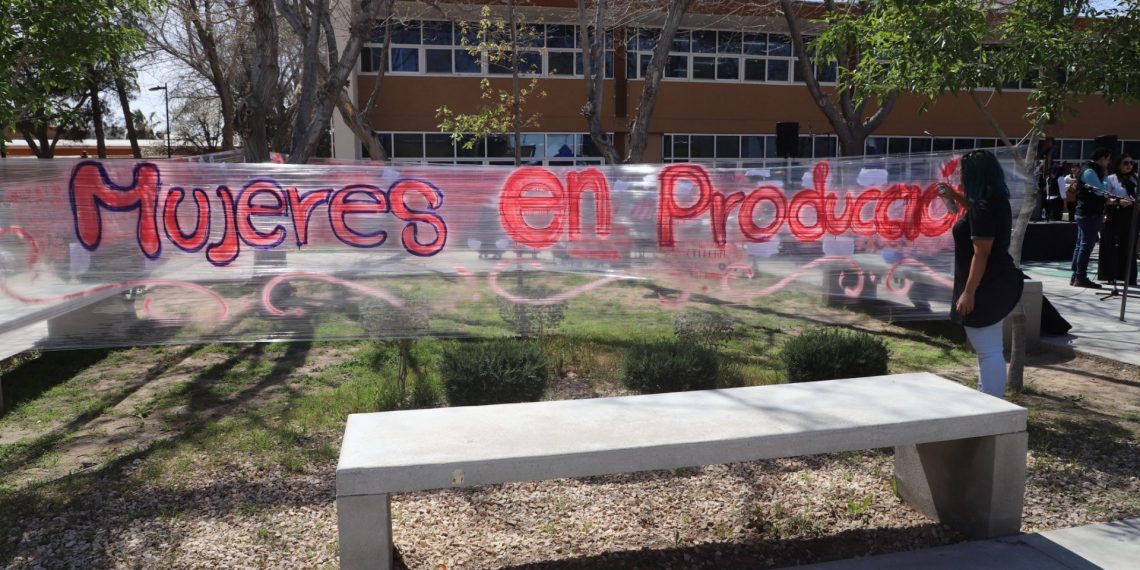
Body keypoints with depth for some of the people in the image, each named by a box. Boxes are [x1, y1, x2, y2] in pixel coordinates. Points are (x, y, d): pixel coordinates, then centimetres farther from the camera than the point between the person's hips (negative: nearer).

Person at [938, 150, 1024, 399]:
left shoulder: (985, 207, -21)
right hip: (996, 284, 11)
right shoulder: (995, 201, 9)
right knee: (989, 348, 18)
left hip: (986, 287, -11)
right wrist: (955, 196, 23)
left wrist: (969, 292, -23)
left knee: (988, 351, -6)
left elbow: (981, 253, -24)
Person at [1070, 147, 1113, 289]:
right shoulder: (1090, 171, -13)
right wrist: (1106, 176, -8)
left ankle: (1076, 276, 13)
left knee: (1081, 245, 10)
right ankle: (1081, 277, -7)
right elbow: (1101, 190, -19)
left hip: (1086, 213, 10)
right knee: (1086, 246, -8)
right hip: (1089, 214, -10)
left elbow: (1099, 191, 20)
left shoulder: (1091, 170, 18)